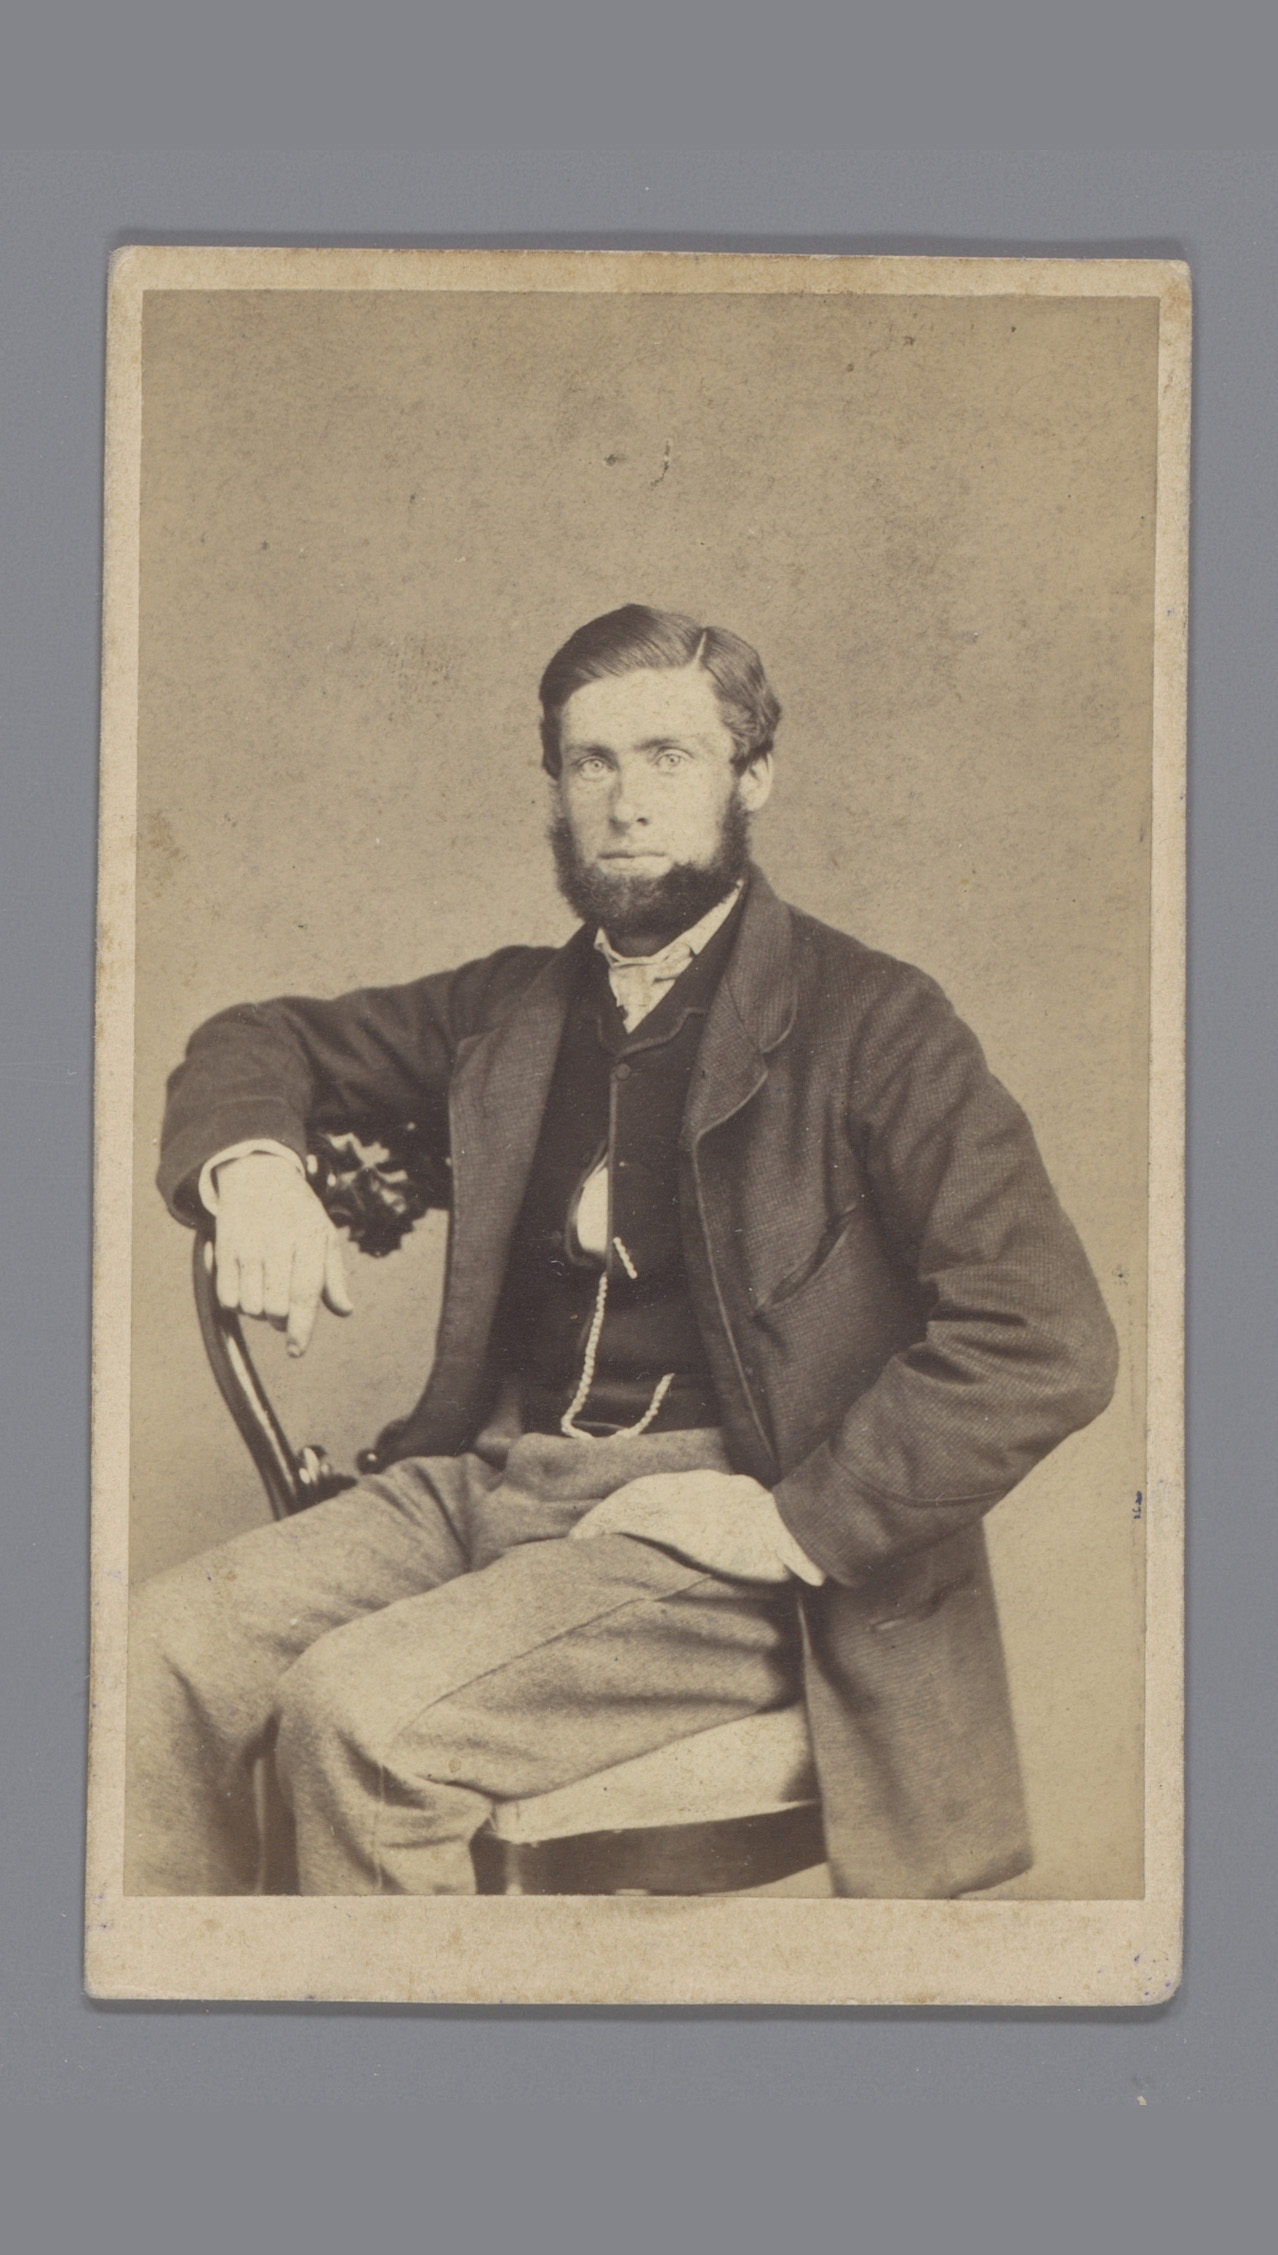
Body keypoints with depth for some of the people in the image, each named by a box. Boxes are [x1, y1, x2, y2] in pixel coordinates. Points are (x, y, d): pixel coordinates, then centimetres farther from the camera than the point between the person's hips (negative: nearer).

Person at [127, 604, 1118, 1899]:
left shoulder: (865, 1024, -1)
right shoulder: (509, 1012, 17)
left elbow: (1050, 1343, -11)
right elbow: (264, 1043, 30)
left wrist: (796, 1520, -16)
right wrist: (252, 1166, 5)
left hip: (713, 1531, -6)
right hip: (492, 1485, 6)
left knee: (360, 1710, -28)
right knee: (156, 1658, -18)